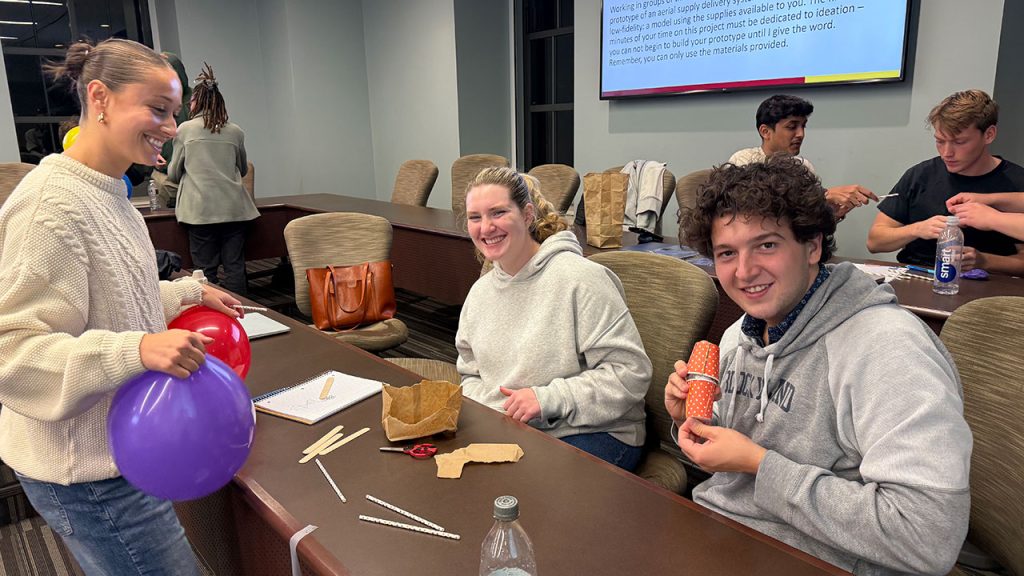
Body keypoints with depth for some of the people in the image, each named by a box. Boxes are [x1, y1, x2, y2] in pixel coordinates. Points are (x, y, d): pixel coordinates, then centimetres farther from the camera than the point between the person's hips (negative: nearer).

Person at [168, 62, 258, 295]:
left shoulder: (185, 130, 2)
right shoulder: (235, 132, 6)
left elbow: (173, 174, 10)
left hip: (200, 210, -2)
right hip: (233, 209, 2)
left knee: (206, 270, 3)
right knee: (235, 268, 4)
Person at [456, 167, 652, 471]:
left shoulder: (580, 278, -14)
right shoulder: (480, 292, 9)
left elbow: (631, 372, -16)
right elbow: (471, 375, 20)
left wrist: (547, 399, -21)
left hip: (591, 434, -6)